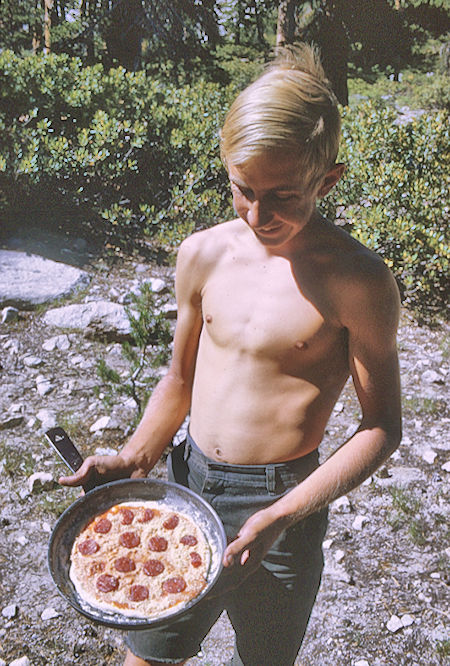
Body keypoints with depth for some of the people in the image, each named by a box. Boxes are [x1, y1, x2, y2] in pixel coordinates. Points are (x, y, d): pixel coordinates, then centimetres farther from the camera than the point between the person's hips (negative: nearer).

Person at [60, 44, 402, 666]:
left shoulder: (357, 282, -16)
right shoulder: (204, 254, -3)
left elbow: (380, 427, -10)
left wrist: (282, 515, -19)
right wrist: (134, 460, -2)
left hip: (280, 502, -3)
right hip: (188, 481, 4)